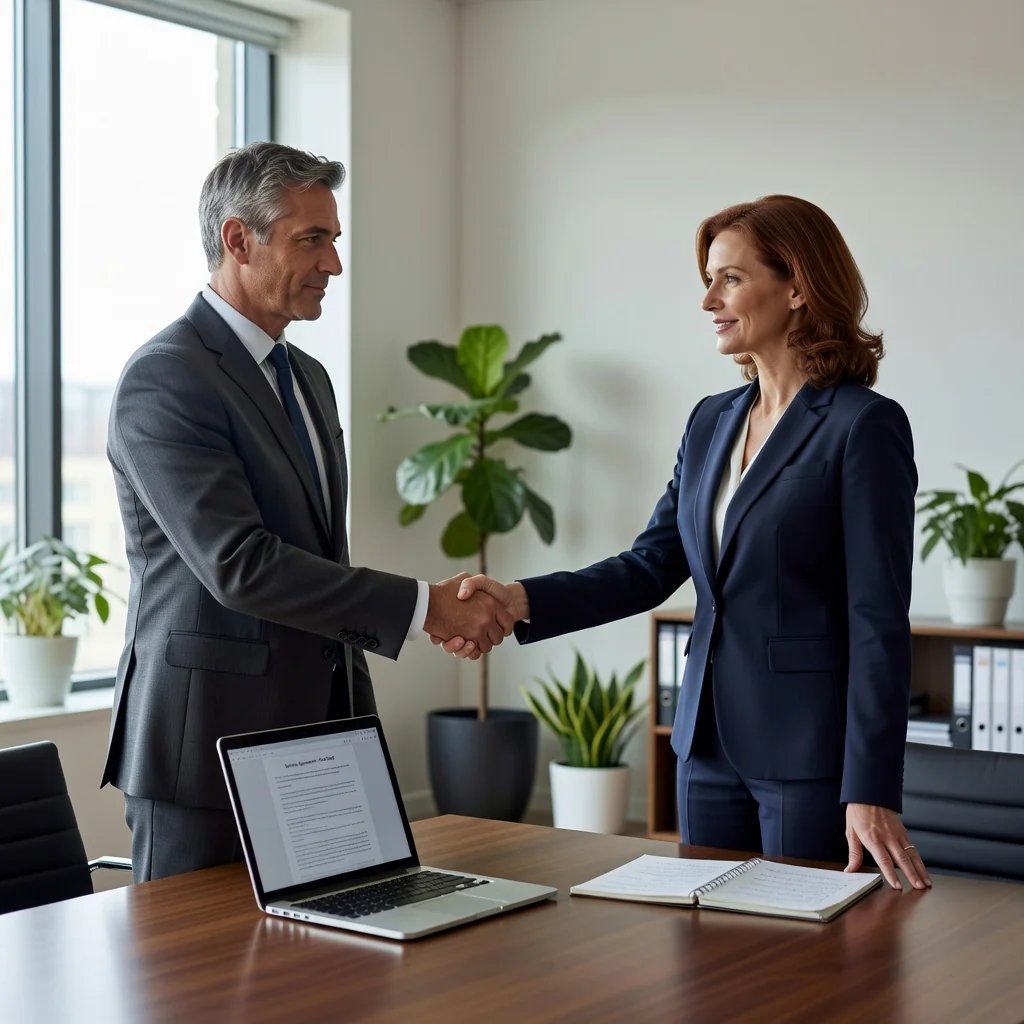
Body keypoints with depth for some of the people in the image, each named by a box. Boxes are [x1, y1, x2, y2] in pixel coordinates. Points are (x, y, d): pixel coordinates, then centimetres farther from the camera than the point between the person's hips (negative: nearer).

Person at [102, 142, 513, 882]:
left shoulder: (308, 378, 15)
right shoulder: (165, 379, -13)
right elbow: (239, 565, -23)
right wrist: (423, 605, -21)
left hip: (317, 730, 8)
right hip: (209, 743, -8)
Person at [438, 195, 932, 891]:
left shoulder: (865, 426, -11)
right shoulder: (711, 422, 11)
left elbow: (879, 623, -15)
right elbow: (651, 567, 7)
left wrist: (872, 793, -19)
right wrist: (521, 600, -9)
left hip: (811, 753, -7)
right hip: (712, 744, 7)